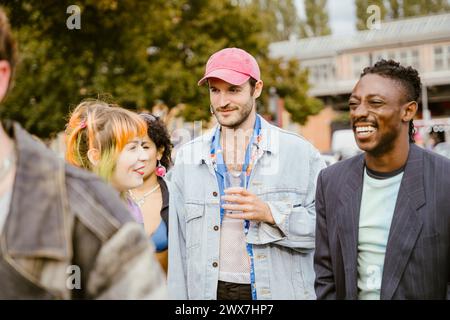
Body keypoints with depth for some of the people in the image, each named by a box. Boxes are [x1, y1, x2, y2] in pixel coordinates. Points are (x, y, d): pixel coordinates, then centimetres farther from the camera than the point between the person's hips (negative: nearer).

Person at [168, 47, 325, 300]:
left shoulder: (299, 153, -4)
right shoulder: (189, 158, 4)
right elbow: (179, 247, 5)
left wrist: (271, 214, -19)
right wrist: (178, 295, 0)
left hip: (281, 290, -2)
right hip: (209, 290, 2)